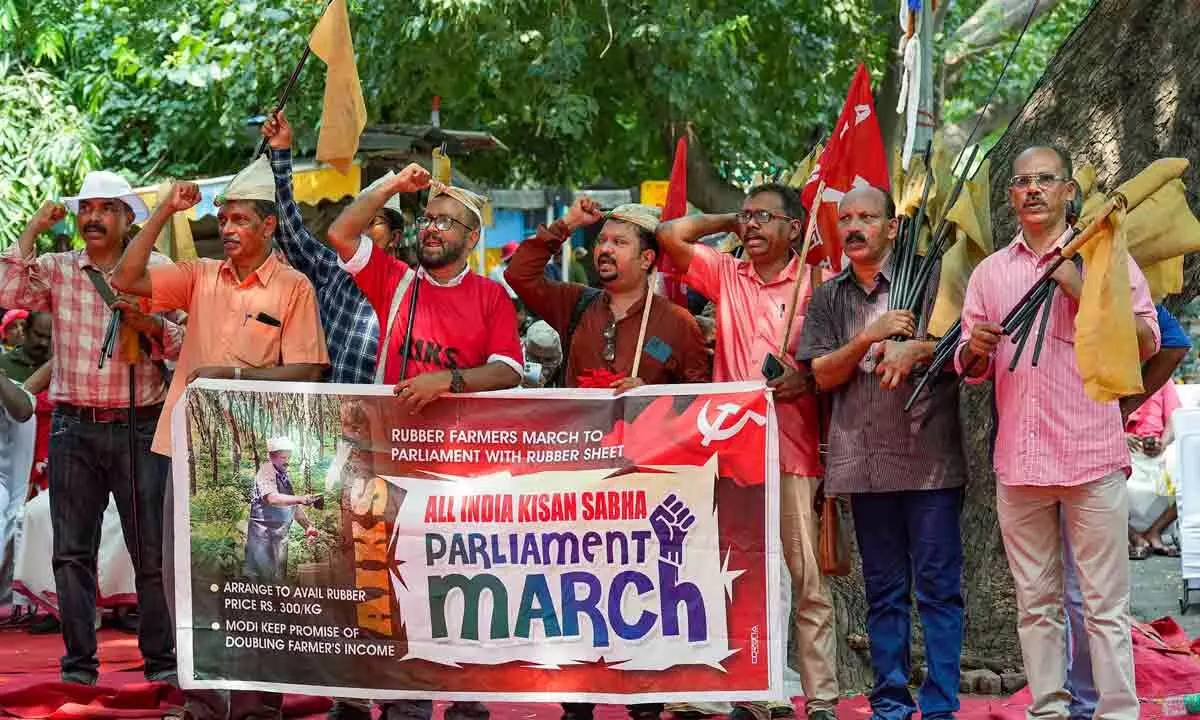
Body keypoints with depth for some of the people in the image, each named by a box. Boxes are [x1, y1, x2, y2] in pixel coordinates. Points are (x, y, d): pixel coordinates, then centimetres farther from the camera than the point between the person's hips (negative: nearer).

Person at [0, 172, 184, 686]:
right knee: (72, 550, 4)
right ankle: (79, 663, 11)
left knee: (151, 550, 1)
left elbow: (186, 342, 0)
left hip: (139, 427, -2)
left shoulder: (157, 269, 4)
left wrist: (148, 324, -18)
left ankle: (161, 661, 11)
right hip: (74, 427, 2)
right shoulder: (55, 269, 7)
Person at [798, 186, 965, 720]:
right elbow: (824, 375, 5)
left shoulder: (928, 279, 3)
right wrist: (869, 339, -10)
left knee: (938, 586, -3)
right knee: (883, 590, 9)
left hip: (928, 454, -3)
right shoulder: (828, 298, 13)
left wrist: (916, 348, -17)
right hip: (863, 459, 3)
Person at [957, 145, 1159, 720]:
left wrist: (1084, 293, -11)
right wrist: (974, 349, -7)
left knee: (1104, 603, -4)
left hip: (1091, 456, -4)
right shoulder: (989, 273, 14)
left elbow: (1146, 343, -1)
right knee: (1036, 604, 8)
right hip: (1018, 459, 4)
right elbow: (969, 368, 16)